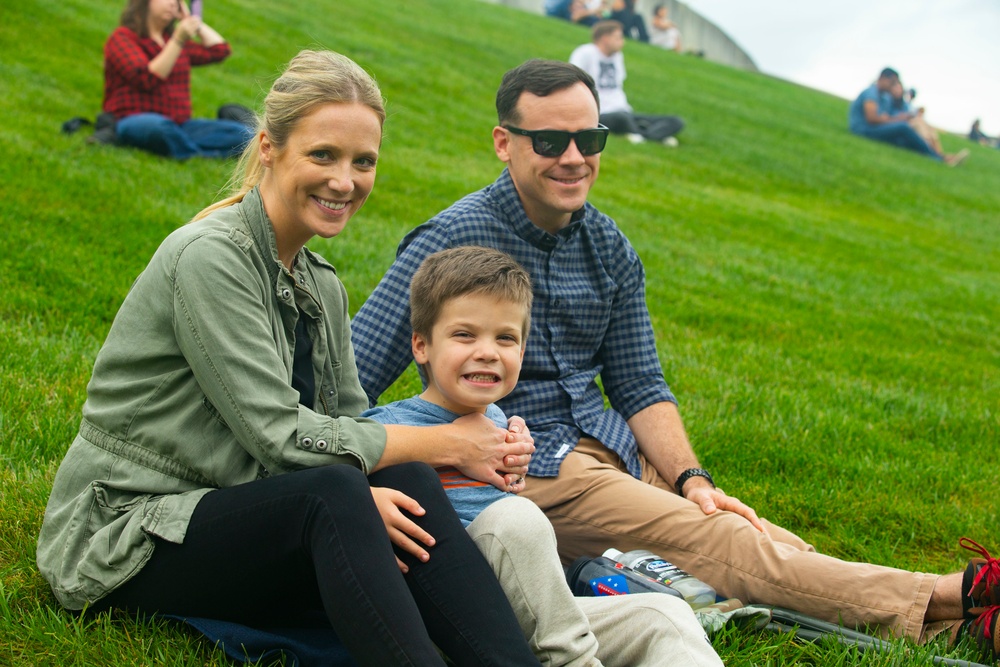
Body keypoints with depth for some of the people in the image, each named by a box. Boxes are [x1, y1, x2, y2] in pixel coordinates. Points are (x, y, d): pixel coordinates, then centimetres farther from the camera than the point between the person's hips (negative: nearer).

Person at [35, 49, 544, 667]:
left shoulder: (321, 286, 10)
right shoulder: (210, 257, -17)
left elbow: (350, 425, 4)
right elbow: (278, 434, -22)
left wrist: (484, 451, -14)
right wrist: (444, 443, -17)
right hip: (125, 540, -7)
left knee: (405, 487, -20)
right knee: (332, 492, -33)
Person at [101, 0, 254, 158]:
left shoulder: (174, 39, 24)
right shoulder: (123, 37, 4)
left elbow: (220, 50, 17)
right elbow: (147, 79, -12)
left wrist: (191, 19, 19)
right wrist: (178, 41, -16)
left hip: (179, 125, 6)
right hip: (136, 122, -6)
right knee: (160, 126, -44)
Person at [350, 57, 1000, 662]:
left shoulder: (610, 248, 9)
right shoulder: (457, 239, -11)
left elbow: (641, 387, 13)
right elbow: (347, 380, -15)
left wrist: (690, 478, -3)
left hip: (616, 450, 7)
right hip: (524, 467, -7)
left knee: (787, 548, -13)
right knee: (726, 546, -24)